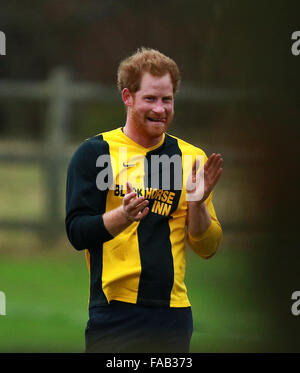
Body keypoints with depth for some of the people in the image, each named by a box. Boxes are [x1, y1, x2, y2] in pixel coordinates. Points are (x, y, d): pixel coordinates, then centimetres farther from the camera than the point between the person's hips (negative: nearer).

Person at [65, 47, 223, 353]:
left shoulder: (191, 157, 10)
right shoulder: (94, 153, 1)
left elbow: (208, 248, 8)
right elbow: (77, 233, -7)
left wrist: (197, 203, -10)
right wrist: (124, 216, -24)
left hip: (174, 313, 3)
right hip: (114, 312, -3)